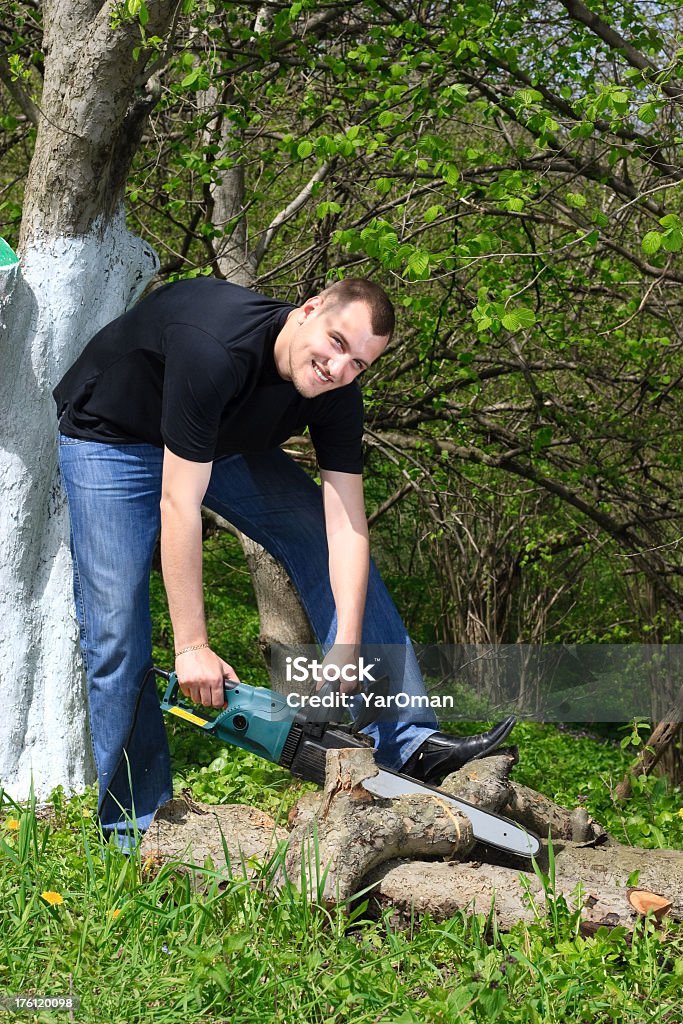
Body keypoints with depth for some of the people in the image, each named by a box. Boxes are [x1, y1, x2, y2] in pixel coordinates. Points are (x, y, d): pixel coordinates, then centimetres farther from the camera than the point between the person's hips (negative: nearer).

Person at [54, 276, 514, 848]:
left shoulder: (336, 393, -21)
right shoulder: (216, 347, -40)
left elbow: (346, 527, -21)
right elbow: (178, 506, -38)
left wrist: (346, 652, -30)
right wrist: (192, 648, -36)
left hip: (226, 442, 6)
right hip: (113, 438, -6)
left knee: (337, 557, -9)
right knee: (117, 636, -12)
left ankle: (409, 746, -9)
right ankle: (136, 831, 1)